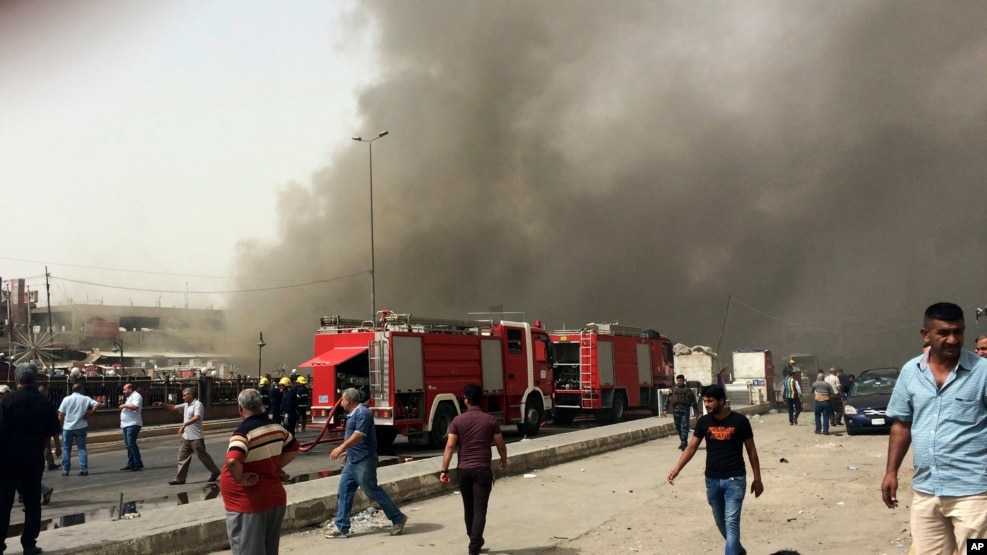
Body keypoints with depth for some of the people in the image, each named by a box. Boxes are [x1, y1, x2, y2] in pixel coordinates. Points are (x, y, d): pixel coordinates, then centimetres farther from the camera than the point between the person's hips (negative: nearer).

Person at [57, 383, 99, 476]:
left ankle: (65, 470, 7)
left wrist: (61, 424, 10)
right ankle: (83, 469, 0)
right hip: (81, 427, 1)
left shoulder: (66, 399, -2)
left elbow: (61, 414, -3)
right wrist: (89, 413, -3)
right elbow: (97, 405, -11)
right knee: (82, 448, 7)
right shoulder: (86, 399, 0)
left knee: (66, 449, 9)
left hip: (67, 427, -1)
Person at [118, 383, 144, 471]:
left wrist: (124, 405, -16)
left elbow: (135, 406, -26)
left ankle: (138, 463, -12)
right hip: (126, 424, 10)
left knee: (131, 443, -15)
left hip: (133, 424, -10)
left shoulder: (136, 396, -10)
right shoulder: (129, 397, 22)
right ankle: (131, 464, 15)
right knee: (128, 445, 10)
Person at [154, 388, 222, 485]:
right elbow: (174, 407, 16)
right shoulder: (186, 405, 14)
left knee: (203, 457, 1)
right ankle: (180, 479, 10)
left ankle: (216, 473, 15)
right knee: (182, 458, 6)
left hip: (196, 438, -8)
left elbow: (197, 417, -28)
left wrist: (184, 424, -33)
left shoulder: (198, 404, -14)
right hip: (186, 438, 8)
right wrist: (162, 404, 2)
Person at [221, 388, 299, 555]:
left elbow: (233, 461, -37)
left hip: (249, 506, -7)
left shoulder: (244, 432, -20)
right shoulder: (276, 428, 3)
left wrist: (240, 479, -20)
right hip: (275, 500, 7)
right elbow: (294, 449, 20)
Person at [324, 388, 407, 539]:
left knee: (373, 491, -2)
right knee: (344, 492, 7)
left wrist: (342, 447, -33)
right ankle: (341, 527, 11)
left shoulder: (362, 413, -18)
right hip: (353, 461, 10)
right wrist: (348, 452, 30)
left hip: (364, 461, -10)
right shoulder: (353, 414, 14)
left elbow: (359, 435, -28)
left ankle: (398, 518, 9)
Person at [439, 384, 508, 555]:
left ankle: (474, 540, 33)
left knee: (468, 507, 18)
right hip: (482, 470, -2)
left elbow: (450, 446, -7)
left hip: (463, 470, 2)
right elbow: (500, 445, 2)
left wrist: (444, 470, -4)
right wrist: (504, 460, 21)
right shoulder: (490, 420, -4)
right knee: (479, 509, -1)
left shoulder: (458, 421, -3)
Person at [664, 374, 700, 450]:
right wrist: (666, 409, 3)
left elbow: (694, 401, 10)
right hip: (676, 409, 2)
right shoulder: (673, 389, 11)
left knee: (684, 427, -9)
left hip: (685, 409, -2)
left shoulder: (688, 390, 8)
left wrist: (696, 411, 8)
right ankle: (683, 442, 24)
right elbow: (667, 399, 11)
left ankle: (683, 444, -10)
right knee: (678, 426, 8)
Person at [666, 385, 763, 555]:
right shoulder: (703, 422, 0)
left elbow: (751, 451, 0)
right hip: (712, 480, 4)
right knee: (720, 522, 16)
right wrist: (677, 468, -13)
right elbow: (692, 447, 1)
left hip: (734, 480, -4)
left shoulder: (739, 421, -9)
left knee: (731, 522, -9)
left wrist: (757, 479, 2)